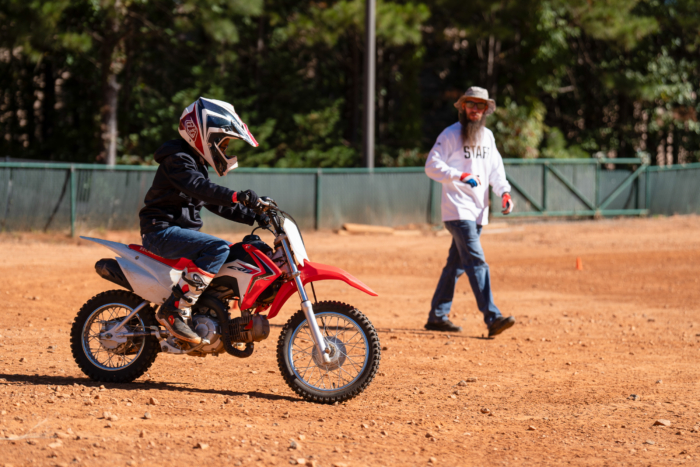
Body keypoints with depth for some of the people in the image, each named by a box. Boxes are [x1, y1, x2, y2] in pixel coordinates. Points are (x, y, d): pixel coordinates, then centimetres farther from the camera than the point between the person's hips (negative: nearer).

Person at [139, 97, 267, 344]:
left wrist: (251, 216, 11)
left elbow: (215, 203, 22)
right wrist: (238, 196, -41)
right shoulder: (178, 159, -12)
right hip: (162, 230, -10)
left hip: (181, 230, 10)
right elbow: (199, 188, -30)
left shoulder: (197, 163, 20)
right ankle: (174, 310, -31)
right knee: (218, 248, -29)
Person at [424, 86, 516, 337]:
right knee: (476, 262, -16)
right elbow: (432, 165, -11)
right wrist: (461, 176, -23)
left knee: (457, 264, 12)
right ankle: (492, 318, -24)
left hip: (478, 211, 8)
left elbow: (495, 168, 17)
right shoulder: (450, 135, -5)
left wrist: (504, 192, -1)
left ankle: (437, 316, 21)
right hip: (457, 210, -8)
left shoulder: (487, 136, 17)